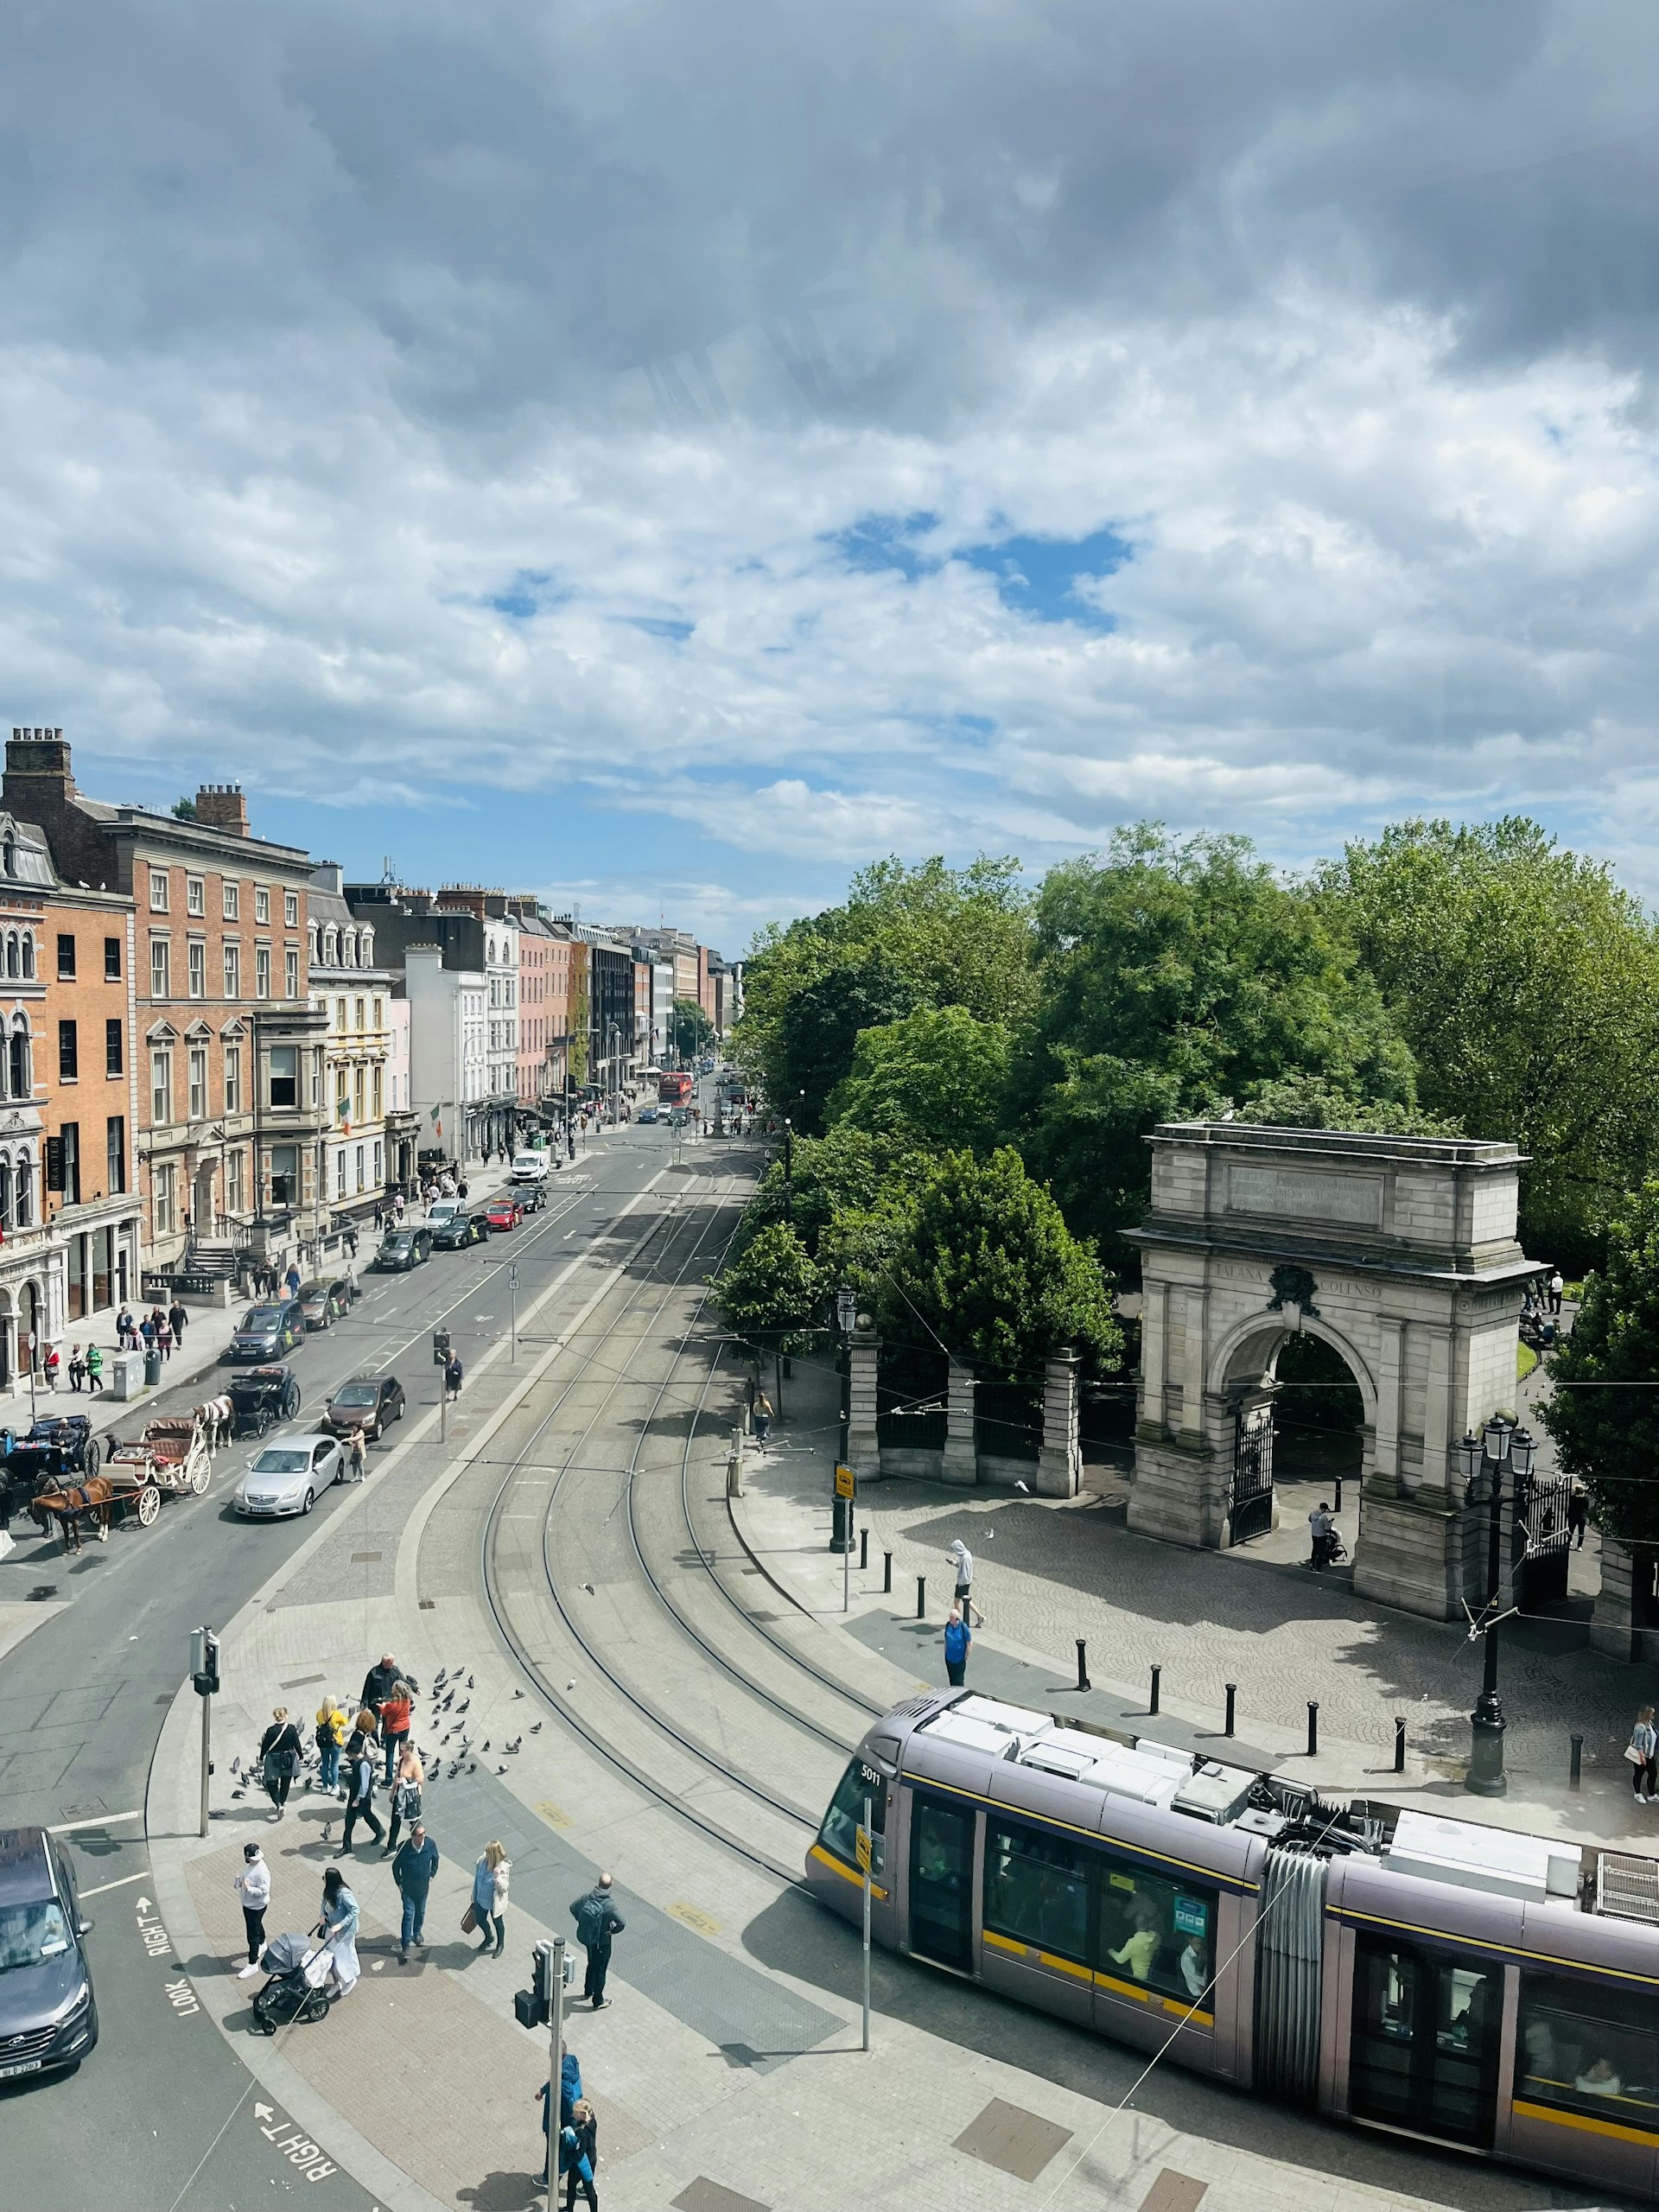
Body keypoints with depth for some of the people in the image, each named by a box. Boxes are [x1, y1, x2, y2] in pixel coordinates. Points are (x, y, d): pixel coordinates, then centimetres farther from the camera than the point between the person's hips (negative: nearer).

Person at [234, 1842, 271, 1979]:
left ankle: (253, 1965, 15)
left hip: (256, 1906, -9)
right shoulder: (250, 1864, -7)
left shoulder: (262, 1872, -34)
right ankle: (262, 1944, 56)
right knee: (257, 1926, 31)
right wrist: (239, 1881, -7)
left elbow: (264, 1891, -30)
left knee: (252, 1935, 2)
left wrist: (248, 1888, -38)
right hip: (247, 1903, 9)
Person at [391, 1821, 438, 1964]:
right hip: (408, 1888, -3)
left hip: (423, 1887, 3)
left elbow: (435, 1859, 1)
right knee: (408, 1915, -2)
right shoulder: (404, 1848, -27)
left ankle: (417, 1933, 47)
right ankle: (405, 1946, 9)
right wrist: (399, 1884, -5)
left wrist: (431, 1876, 4)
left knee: (420, 1913, 22)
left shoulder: (430, 1844, -20)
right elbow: (395, 1866, -9)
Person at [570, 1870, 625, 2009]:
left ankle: (588, 1991, 47)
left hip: (586, 1938, 5)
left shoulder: (587, 1896, -16)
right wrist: (613, 1931, -16)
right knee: (600, 1970, 15)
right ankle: (598, 2001, 29)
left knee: (592, 1964, 29)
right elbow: (622, 1923, -35)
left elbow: (573, 1908, -3)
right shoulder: (610, 1904, -30)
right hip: (602, 1942, -5)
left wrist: (582, 1922, 7)